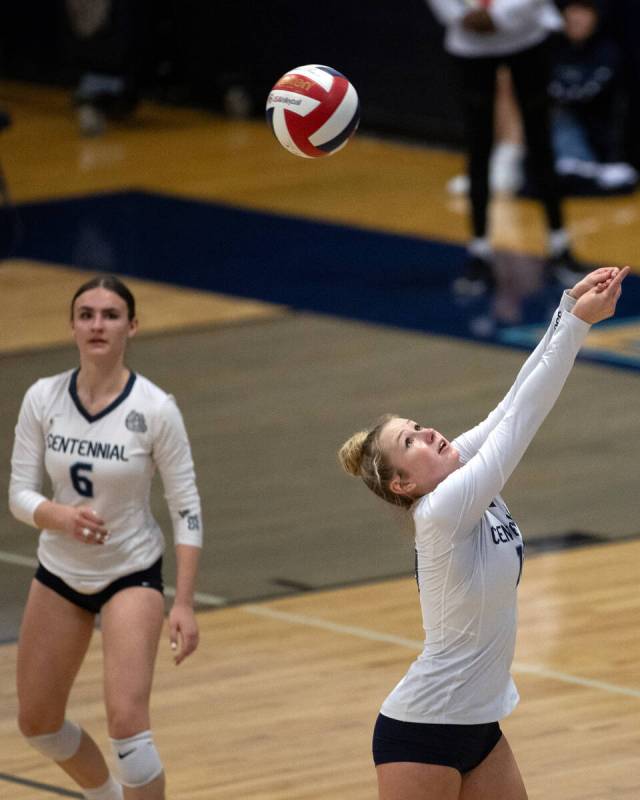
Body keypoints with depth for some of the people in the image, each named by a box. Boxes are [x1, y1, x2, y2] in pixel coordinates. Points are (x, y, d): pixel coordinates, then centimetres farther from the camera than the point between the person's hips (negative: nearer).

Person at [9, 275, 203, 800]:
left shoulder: (155, 409, -18)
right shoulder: (43, 399, -10)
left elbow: (187, 510, -13)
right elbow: (19, 493, -7)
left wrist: (184, 605, -18)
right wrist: (60, 516, -29)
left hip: (132, 574, -4)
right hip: (59, 573, 4)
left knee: (127, 721, -20)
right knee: (37, 723, 14)